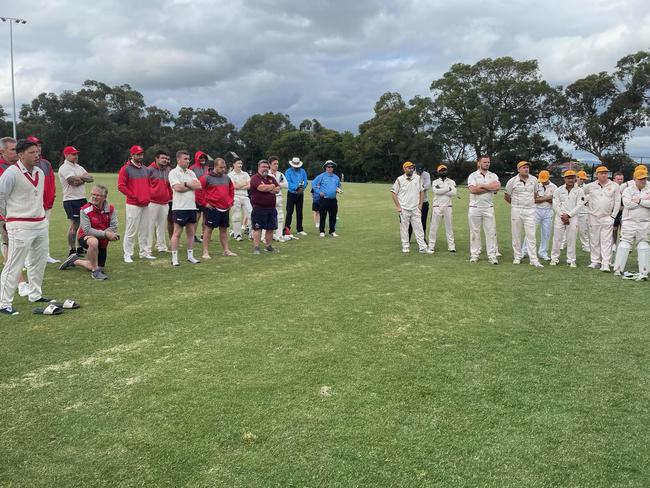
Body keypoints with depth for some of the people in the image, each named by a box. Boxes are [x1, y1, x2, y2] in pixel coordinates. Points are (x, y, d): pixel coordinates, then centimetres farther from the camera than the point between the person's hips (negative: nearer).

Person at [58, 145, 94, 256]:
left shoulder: (78, 167, 18)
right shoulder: (64, 168, -8)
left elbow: (91, 178, 7)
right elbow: (74, 182, -20)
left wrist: (80, 177, -10)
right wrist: (85, 178, -4)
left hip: (82, 199, 8)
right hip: (71, 200, -8)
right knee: (74, 225, -7)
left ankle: (79, 247, 21)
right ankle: (72, 250, -1)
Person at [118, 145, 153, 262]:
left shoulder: (145, 169, 16)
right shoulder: (126, 169, -6)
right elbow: (121, 186, -11)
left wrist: (148, 196, 9)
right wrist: (133, 196, -13)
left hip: (146, 204, 7)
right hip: (133, 205, -7)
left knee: (145, 229, 11)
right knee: (131, 230, -5)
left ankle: (144, 252, 21)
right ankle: (128, 255, 1)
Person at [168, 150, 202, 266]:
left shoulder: (191, 173, 14)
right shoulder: (173, 172, -4)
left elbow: (199, 186, 2)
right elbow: (177, 188, -18)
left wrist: (186, 184, -9)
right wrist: (192, 185, -4)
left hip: (192, 206, 6)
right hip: (179, 207, -6)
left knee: (191, 232, 11)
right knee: (177, 233, -2)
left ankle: (190, 256, 19)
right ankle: (174, 258, 3)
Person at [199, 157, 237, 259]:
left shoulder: (226, 178, 11)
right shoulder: (207, 177, -8)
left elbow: (231, 190, 24)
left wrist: (231, 202, 14)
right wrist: (205, 202, -9)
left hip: (225, 208, 6)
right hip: (212, 208, -6)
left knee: (224, 229, 13)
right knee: (208, 229, -2)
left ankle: (226, 250, 20)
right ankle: (205, 252, 2)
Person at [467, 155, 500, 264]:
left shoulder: (493, 176, 9)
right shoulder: (472, 176, 2)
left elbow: (497, 186, -11)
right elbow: (472, 190, -16)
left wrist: (481, 186, -11)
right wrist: (490, 188, -10)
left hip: (488, 208, 2)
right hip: (475, 207, -2)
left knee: (491, 232, -1)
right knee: (474, 232, 4)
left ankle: (492, 256, 2)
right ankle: (474, 255, 11)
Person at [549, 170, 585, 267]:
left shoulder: (579, 191, 3)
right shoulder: (558, 190, 6)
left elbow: (579, 205, -4)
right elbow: (555, 205, 1)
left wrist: (568, 215, -12)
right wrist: (562, 216, -9)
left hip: (573, 218, -1)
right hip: (560, 217, 1)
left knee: (571, 240, 0)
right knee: (557, 238, 1)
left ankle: (571, 260, 7)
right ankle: (554, 258, 9)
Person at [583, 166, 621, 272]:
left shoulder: (614, 186, 2)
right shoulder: (590, 186, 5)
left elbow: (617, 202, 2)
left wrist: (613, 216, -4)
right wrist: (587, 200, 10)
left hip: (607, 217, -2)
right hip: (594, 217, 2)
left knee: (606, 241, -7)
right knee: (594, 241, 6)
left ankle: (605, 264, -9)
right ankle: (595, 262, 15)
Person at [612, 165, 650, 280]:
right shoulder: (628, 190, 4)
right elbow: (627, 204, -14)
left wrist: (639, 200, -13)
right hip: (629, 222, -1)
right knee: (625, 243, 0)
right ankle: (618, 269, 7)